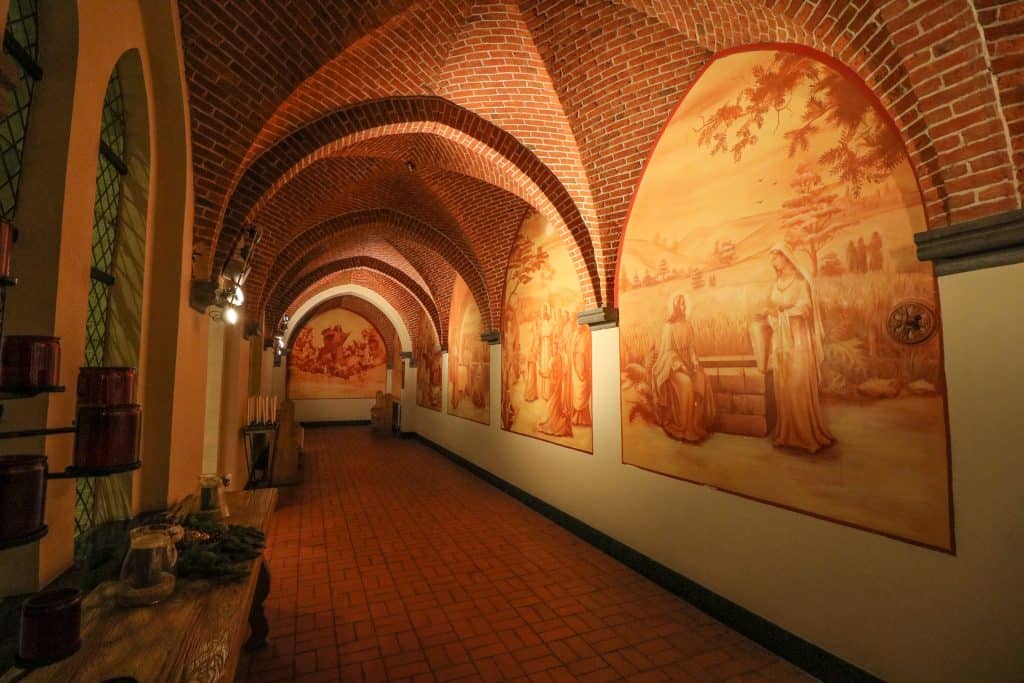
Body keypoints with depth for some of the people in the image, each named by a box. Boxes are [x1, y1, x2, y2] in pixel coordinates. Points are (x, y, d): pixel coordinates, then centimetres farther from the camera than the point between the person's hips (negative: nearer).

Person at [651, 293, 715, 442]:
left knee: (702, 380, -21)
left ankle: (700, 424, -11)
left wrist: (694, 361, -8)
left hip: (687, 361, 5)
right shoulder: (668, 326, -6)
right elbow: (668, 349, -10)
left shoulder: (688, 325, 11)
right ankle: (684, 428, -20)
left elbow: (691, 346, 9)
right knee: (686, 383, -29)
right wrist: (680, 365, -19)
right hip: (673, 364, -5)